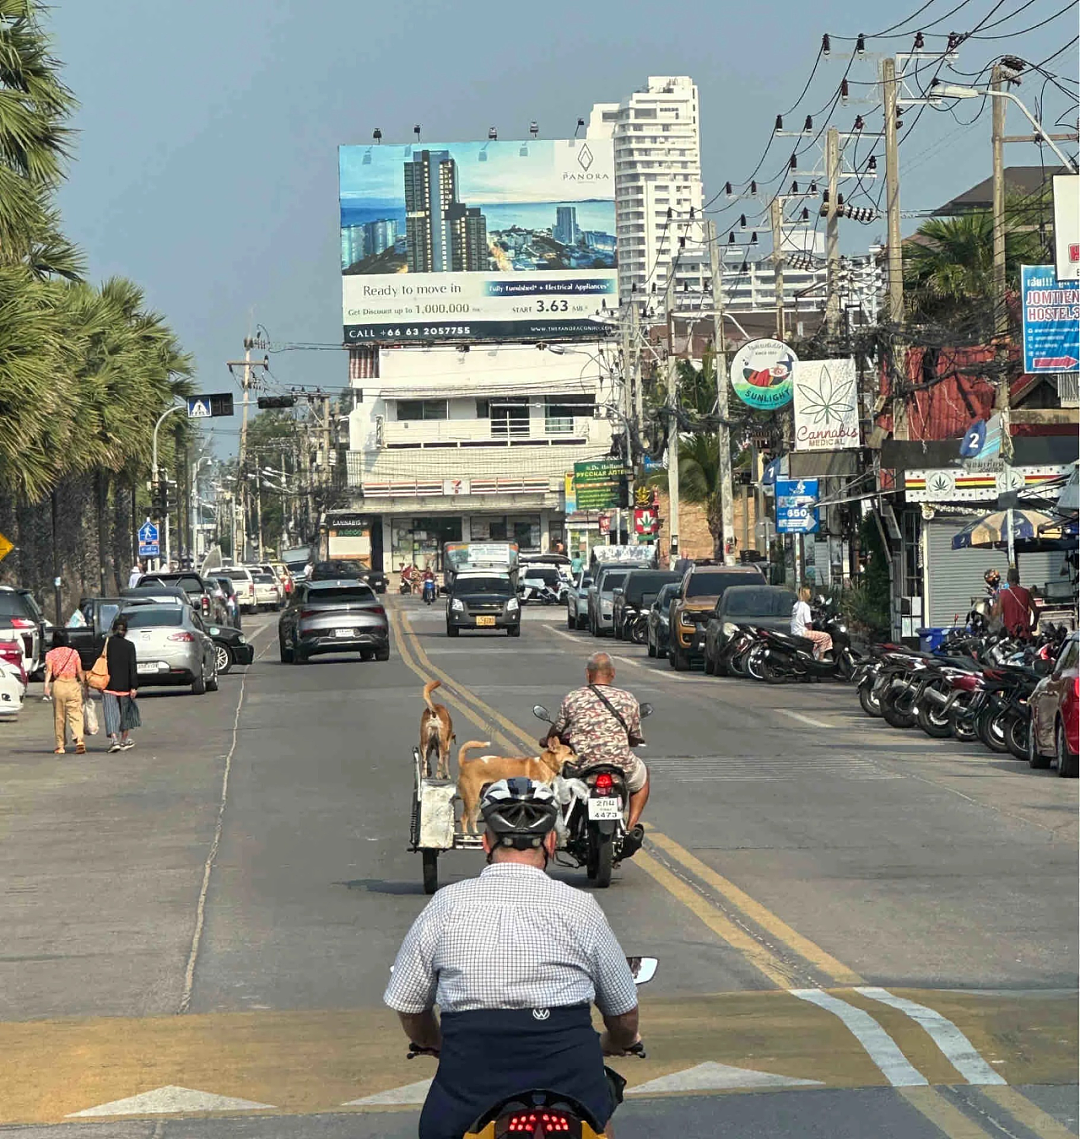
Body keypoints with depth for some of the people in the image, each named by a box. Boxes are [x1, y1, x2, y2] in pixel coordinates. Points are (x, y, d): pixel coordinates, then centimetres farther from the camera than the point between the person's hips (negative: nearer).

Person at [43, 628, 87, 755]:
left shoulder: (50, 654, 4)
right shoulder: (74, 652, 8)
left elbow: (49, 670, -9)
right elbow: (80, 672, 6)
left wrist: (46, 685, -18)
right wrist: (84, 685, 14)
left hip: (58, 684, 0)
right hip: (73, 684, 0)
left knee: (59, 716, 9)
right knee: (75, 714, -4)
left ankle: (61, 745, 12)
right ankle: (79, 740, -25)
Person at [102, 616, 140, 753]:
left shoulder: (106, 643, -2)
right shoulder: (129, 646, -3)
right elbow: (133, 667, -7)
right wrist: (134, 687, -7)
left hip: (109, 684, -1)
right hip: (124, 685, 1)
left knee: (111, 712, -2)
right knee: (125, 711, 16)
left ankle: (114, 739, -18)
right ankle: (125, 739, 24)